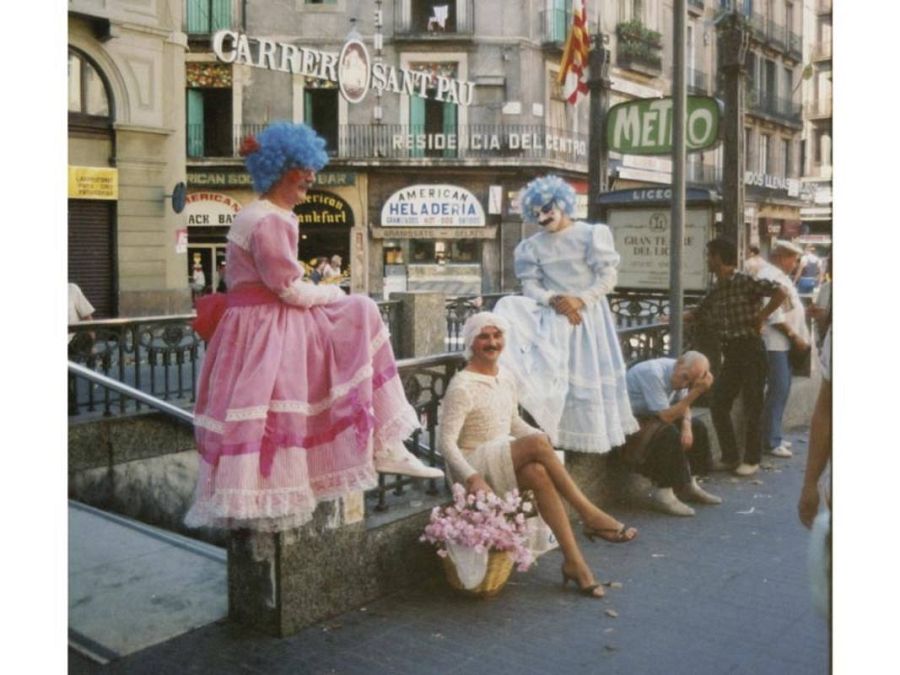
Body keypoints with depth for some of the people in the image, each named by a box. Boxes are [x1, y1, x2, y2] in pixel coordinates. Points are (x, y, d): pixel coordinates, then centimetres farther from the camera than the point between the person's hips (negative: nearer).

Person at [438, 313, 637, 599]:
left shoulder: (506, 379, 9)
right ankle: (591, 516, -24)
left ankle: (573, 559, -30)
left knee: (540, 474, -30)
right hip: (474, 464, -6)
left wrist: (545, 442, -1)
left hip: (505, 461, 6)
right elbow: (446, 441, -17)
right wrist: (472, 478, -30)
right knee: (537, 443, -31)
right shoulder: (462, 387, -13)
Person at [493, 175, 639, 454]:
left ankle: (596, 441, 9)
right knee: (556, 376, -11)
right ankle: (560, 440, -11)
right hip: (554, 317, 3)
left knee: (590, 378, 0)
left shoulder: (592, 234, -2)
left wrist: (581, 300, -20)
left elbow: (608, 277, -7)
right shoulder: (532, 246, 6)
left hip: (589, 316, -2)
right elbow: (530, 285, 0)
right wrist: (553, 300, -19)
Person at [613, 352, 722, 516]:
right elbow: (665, 416, -28)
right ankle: (663, 492, -20)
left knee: (697, 427, 6)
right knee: (669, 434, -31)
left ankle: (688, 485, 12)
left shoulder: (681, 373, -3)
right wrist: (695, 392, -30)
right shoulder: (653, 373, -28)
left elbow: (684, 408, 8)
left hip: (647, 418, 9)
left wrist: (686, 426, -14)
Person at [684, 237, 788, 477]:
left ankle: (752, 460, 15)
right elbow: (697, 314, 21)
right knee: (719, 405, 5)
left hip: (750, 349, -7)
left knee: (751, 407, 2)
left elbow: (781, 293, -20)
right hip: (730, 353, 7)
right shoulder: (714, 291, 9)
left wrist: (761, 317, -15)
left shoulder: (746, 282, -13)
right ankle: (730, 457, 17)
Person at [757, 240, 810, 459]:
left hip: (785, 343, 10)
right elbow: (774, 315, -21)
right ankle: (771, 442, -2)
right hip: (775, 343, -10)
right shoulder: (769, 275, -16)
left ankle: (774, 435, 23)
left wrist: (807, 311, 10)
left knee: (782, 390, 14)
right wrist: (795, 336, -16)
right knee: (778, 391, -7)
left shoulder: (779, 275, 17)